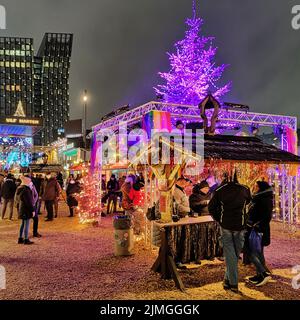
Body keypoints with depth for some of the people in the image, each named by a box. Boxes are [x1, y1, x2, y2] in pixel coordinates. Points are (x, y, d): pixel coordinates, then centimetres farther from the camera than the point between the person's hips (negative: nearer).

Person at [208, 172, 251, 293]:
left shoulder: (220, 190, -9)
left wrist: (219, 219, 10)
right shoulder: (244, 190, -5)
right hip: (240, 226, 1)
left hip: (226, 226, -1)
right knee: (236, 253, 13)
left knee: (230, 254, 7)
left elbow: (211, 207, -2)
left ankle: (233, 283, 11)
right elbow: (248, 201, 16)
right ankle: (228, 279, 18)